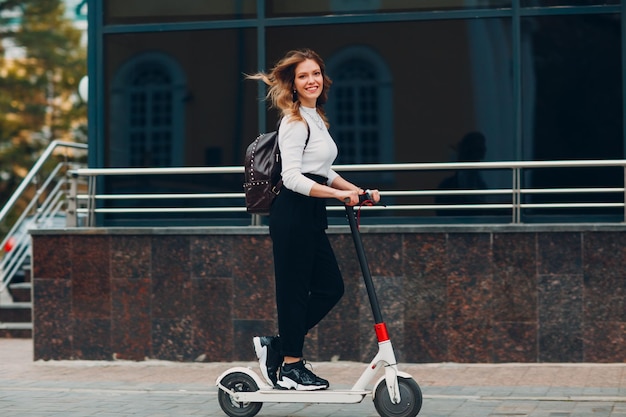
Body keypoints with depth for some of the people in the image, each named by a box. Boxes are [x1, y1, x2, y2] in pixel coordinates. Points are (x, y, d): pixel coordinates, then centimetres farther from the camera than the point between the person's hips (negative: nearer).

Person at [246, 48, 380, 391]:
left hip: (311, 215, 10)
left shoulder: (316, 119, 18)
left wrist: (356, 190, 12)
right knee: (294, 290, -3)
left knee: (330, 287, 10)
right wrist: (339, 194, -27)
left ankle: (275, 346, 17)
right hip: (293, 213, -9)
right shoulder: (294, 122, -11)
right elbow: (292, 177, -20)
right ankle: (290, 368, 6)